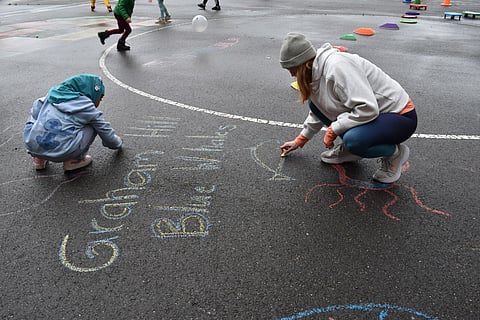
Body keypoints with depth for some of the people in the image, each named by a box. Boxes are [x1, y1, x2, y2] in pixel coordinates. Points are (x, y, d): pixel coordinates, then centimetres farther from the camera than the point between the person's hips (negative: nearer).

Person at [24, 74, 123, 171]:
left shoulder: (53, 93, 18)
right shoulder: (88, 108, 6)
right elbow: (107, 133, 16)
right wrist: (118, 143, 38)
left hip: (32, 146, 5)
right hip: (60, 154, -5)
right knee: (93, 126, 11)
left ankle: (39, 159, 27)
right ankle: (73, 160, 10)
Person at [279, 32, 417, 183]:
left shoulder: (337, 66, -28)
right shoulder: (317, 71, 1)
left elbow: (367, 109, -33)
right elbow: (319, 111, 18)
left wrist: (333, 130, -22)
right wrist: (300, 140, 23)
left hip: (401, 116, -8)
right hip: (374, 112, 9)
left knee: (353, 140, -36)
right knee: (315, 104, 1)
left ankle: (395, 152, -4)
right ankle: (350, 147, 10)